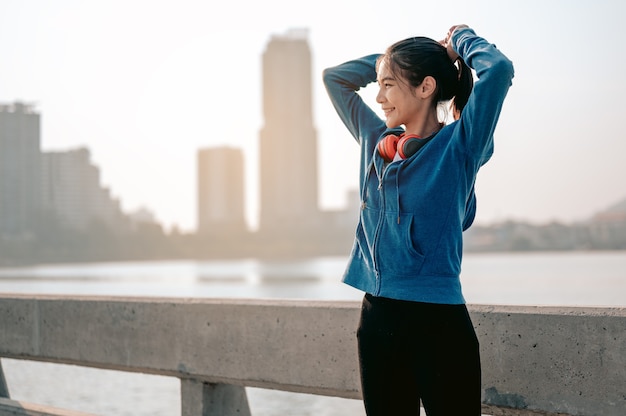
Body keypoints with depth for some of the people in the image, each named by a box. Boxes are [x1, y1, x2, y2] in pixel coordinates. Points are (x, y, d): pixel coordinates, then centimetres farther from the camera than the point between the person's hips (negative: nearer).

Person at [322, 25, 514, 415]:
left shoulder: (458, 144, -6)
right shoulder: (377, 141, 12)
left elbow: (499, 68, -19)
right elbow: (335, 77, 24)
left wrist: (461, 38, 0)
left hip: (436, 321, -6)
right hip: (377, 315, 6)